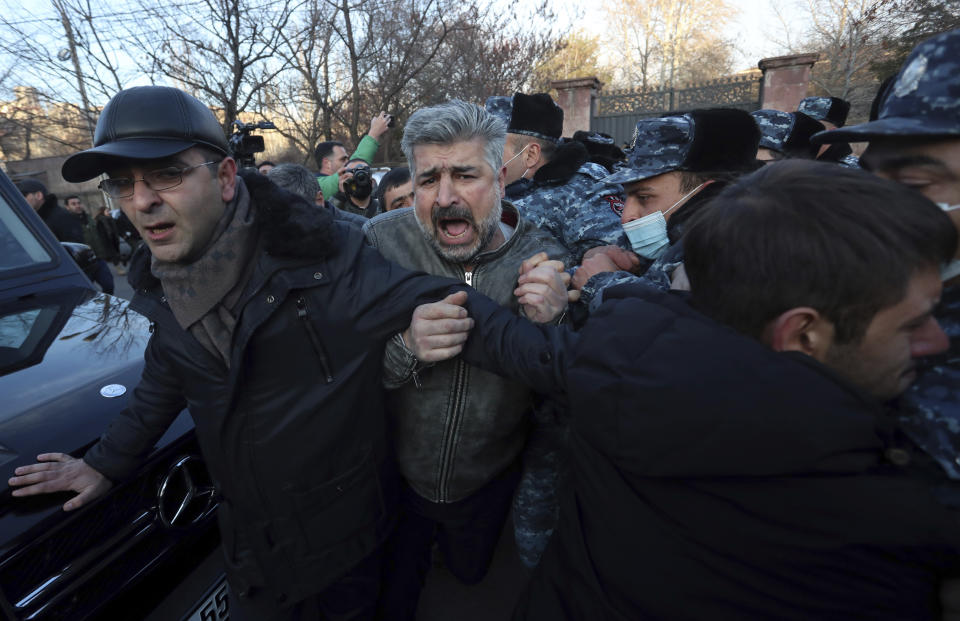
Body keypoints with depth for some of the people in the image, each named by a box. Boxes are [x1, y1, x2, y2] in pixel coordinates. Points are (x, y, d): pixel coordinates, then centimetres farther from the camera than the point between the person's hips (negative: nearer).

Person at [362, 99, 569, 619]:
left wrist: (551, 326, -35)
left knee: (471, 576, 33)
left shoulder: (541, 257, -18)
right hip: (395, 476, -1)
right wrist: (405, 345, -40)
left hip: (491, 485, 2)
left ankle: (450, 544, 65)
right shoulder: (381, 240, -20)